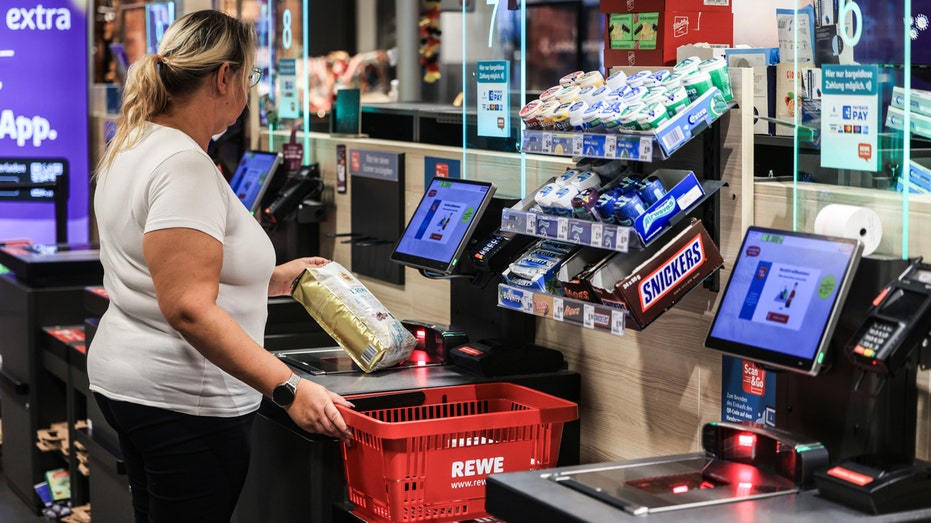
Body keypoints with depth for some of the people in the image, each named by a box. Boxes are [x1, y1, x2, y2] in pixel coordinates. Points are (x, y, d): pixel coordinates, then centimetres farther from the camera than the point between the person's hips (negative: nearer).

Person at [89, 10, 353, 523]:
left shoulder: (130, 146, 11)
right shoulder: (185, 166, -21)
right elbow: (188, 308, -28)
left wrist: (268, 279, 22)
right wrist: (288, 388, -31)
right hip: (184, 403, -11)